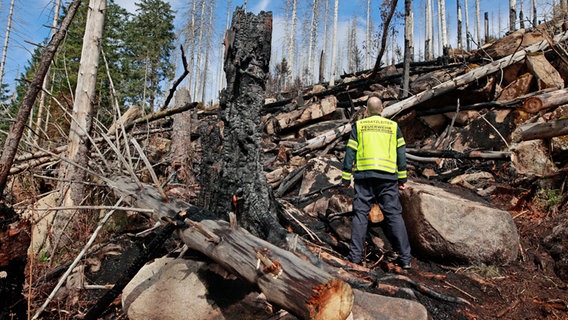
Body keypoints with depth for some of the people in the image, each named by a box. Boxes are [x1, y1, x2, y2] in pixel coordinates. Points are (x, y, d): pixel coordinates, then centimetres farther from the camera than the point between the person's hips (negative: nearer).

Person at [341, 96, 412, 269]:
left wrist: (346, 177, 7)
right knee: (394, 215, 3)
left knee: (360, 214, 3)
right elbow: (401, 153, 10)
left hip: (364, 175, -1)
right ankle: (405, 257, 4)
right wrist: (402, 178, 14)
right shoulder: (393, 126, 13)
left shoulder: (359, 125, 10)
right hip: (388, 177, 1)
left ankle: (355, 255, 3)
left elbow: (350, 152, 5)